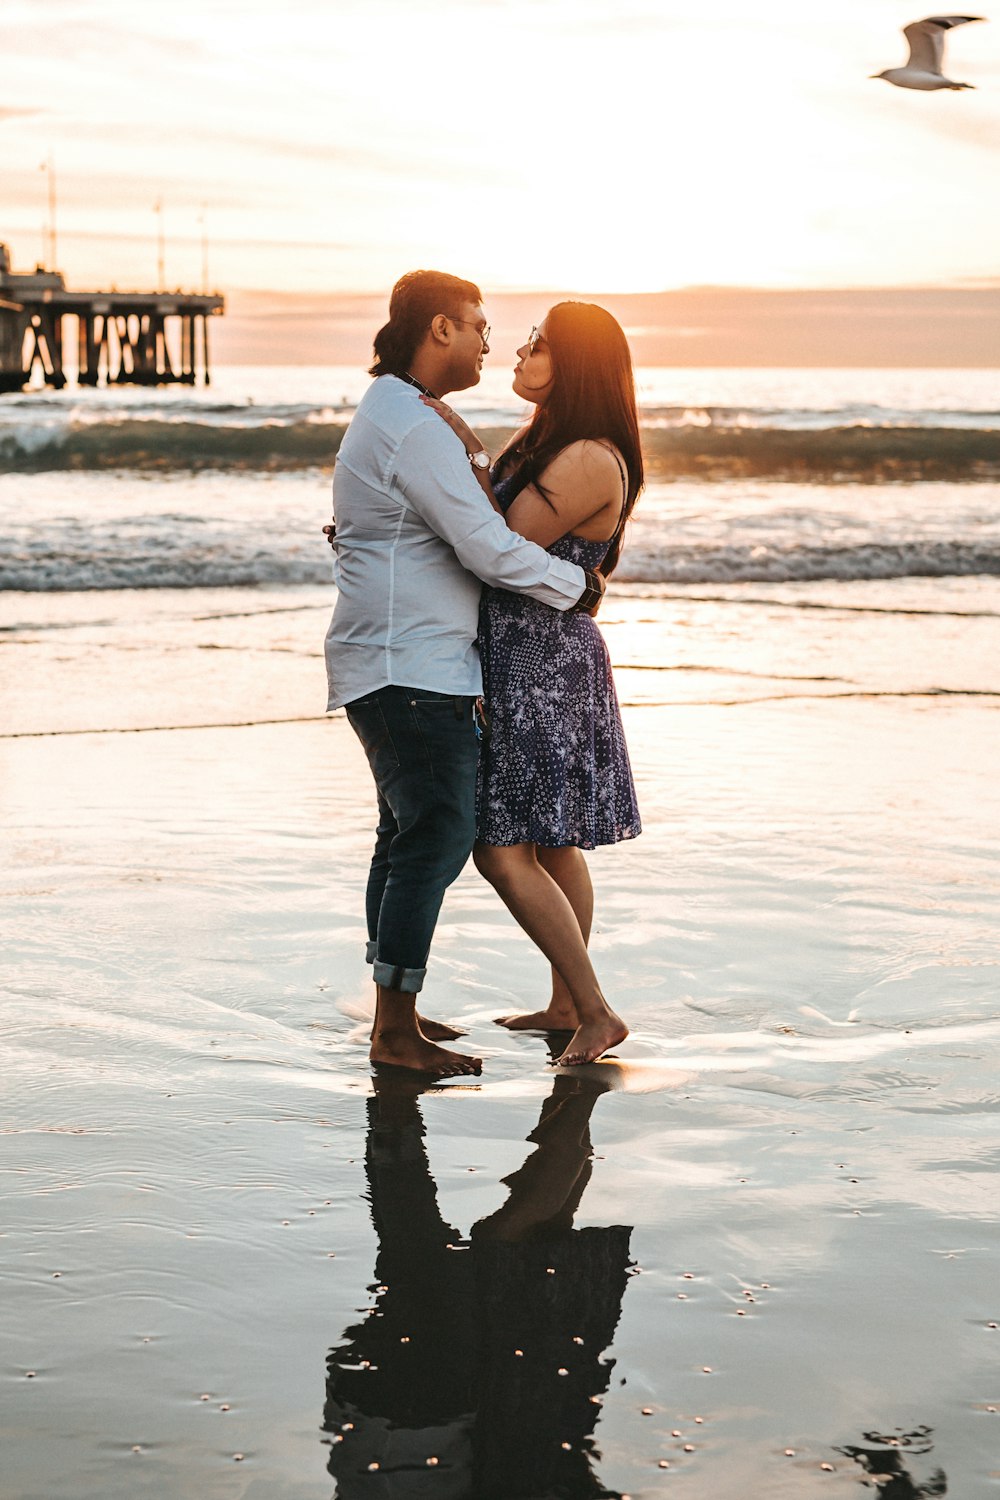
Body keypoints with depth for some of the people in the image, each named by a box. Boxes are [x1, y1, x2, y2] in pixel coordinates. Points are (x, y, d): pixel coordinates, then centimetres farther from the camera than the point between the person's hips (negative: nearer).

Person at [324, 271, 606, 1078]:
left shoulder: (387, 414, 18)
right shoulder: (415, 428, -17)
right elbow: (489, 548, -18)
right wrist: (576, 585, -5)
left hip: (396, 667, 11)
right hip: (411, 669, -11)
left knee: (409, 833, 14)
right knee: (439, 836, -10)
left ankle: (393, 1011, 21)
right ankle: (397, 1030, -7)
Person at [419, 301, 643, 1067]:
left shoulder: (590, 461, -20)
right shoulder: (543, 442, 11)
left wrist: (466, 452, -16)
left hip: (542, 665, -10)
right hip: (523, 656, 10)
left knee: (504, 852, -9)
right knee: (551, 842, 16)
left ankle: (596, 1012, -2)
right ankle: (566, 1006, 27)